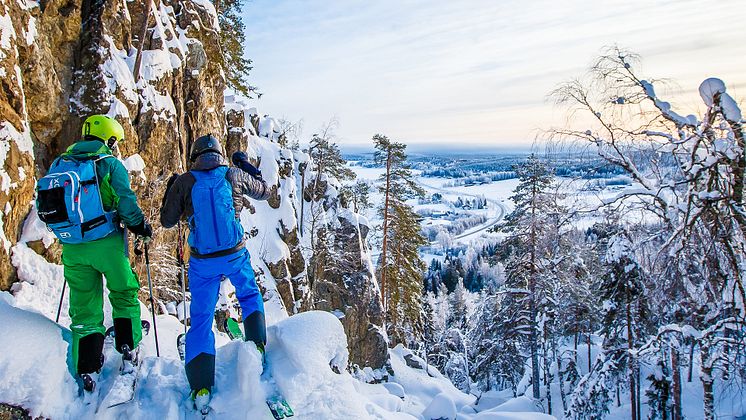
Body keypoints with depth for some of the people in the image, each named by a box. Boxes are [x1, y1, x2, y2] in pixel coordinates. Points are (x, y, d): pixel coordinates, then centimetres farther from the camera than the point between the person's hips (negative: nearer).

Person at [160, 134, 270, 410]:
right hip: (235, 256, 1)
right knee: (250, 296, 28)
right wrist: (247, 166, 30)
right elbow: (264, 191, 16)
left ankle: (201, 387, 8)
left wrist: (170, 189, 21)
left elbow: (167, 221, 5)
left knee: (201, 319, 12)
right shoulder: (234, 175, -3)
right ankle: (257, 347, 13)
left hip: (202, 262, 0)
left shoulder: (184, 182, -5)